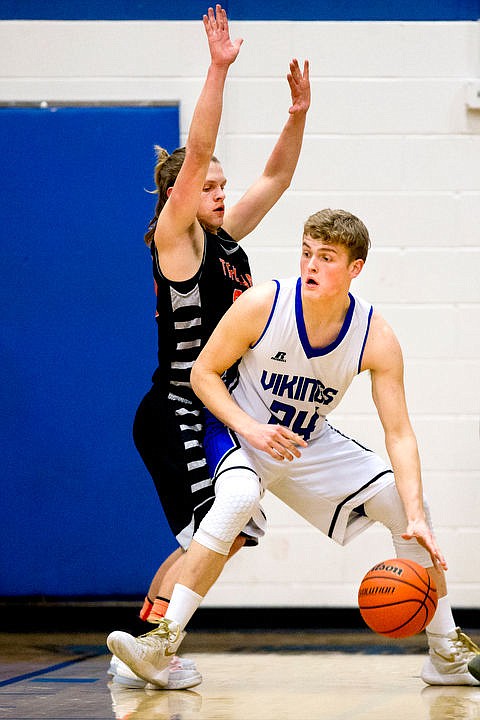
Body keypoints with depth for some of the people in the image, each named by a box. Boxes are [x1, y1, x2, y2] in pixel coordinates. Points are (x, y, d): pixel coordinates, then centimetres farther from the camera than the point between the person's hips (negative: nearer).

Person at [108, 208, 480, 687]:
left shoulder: (376, 338, -18)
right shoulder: (262, 305, -24)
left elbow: (399, 433, -19)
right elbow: (204, 372, -13)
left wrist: (416, 517, -31)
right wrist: (251, 429, -29)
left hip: (310, 442, 4)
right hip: (240, 431, -4)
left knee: (405, 506, -3)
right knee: (238, 498, -37)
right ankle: (164, 640, -33)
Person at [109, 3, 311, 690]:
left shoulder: (225, 238, 12)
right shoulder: (174, 237, -9)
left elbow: (275, 176, 16)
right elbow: (195, 153, -20)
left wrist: (298, 115, 2)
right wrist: (218, 70, -26)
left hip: (211, 413, 9)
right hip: (175, 413, -9)